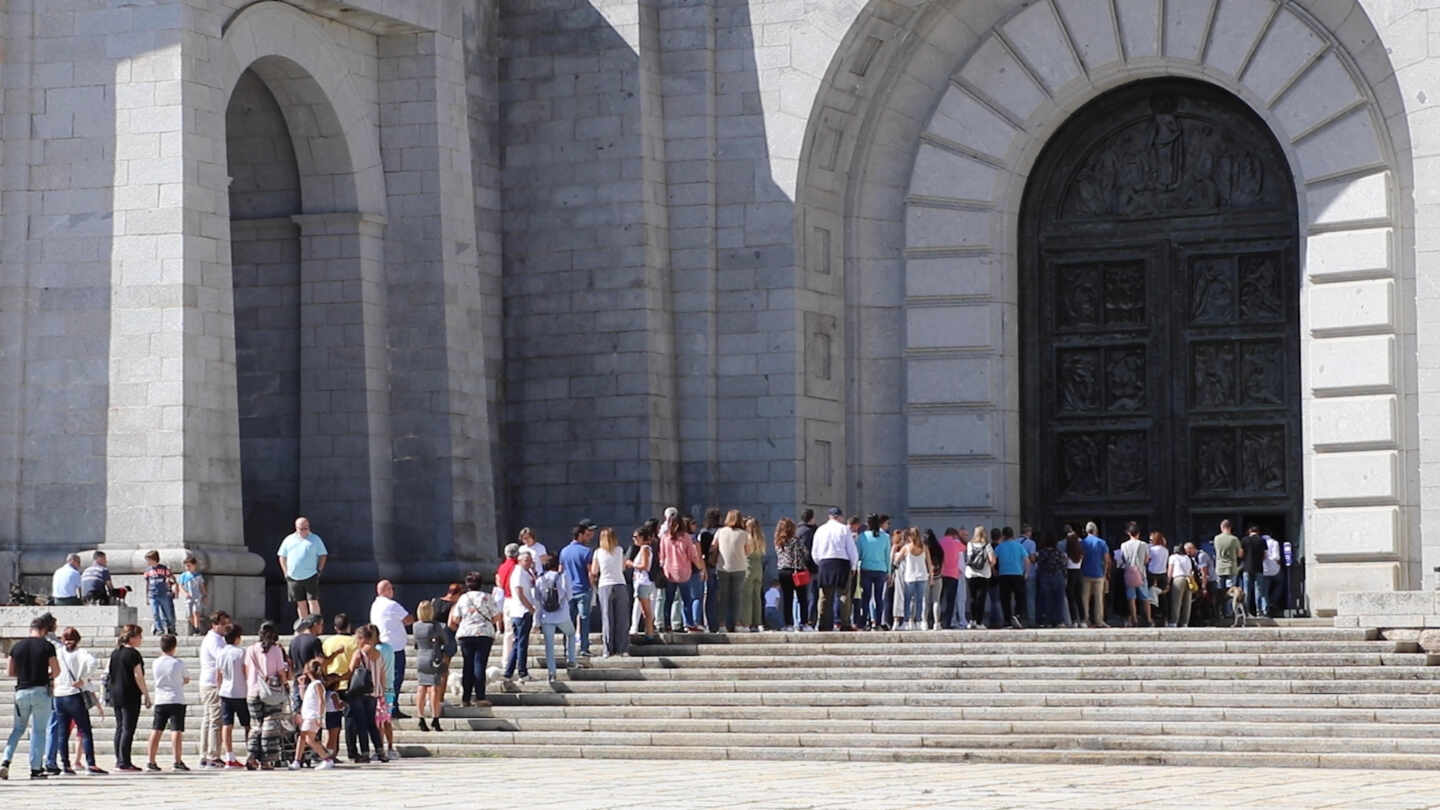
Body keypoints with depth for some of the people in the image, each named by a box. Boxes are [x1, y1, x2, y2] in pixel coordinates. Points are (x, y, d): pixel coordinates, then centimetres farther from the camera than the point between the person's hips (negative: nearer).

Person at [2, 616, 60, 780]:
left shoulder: (17, 646, 5)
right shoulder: (47, 646, -6)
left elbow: (9, 672, 9)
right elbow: (56, 671, -4)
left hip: (21, 691, 3)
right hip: (41, 691, -3)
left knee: (17, 729, 13)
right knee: (39, 730, 3)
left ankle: (5, 761, -3)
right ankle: (35, 768, 2)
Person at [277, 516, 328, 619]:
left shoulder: (315, 539, 6)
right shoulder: (289, 540, 11)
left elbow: (323, 556, 8)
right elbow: (282, 557, 15)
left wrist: (319, 570, -2)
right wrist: (286, 572, 6)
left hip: (311, 576, -3)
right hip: (294, 578, 3)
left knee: (313, 601, -9)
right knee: (301, 603, 7)